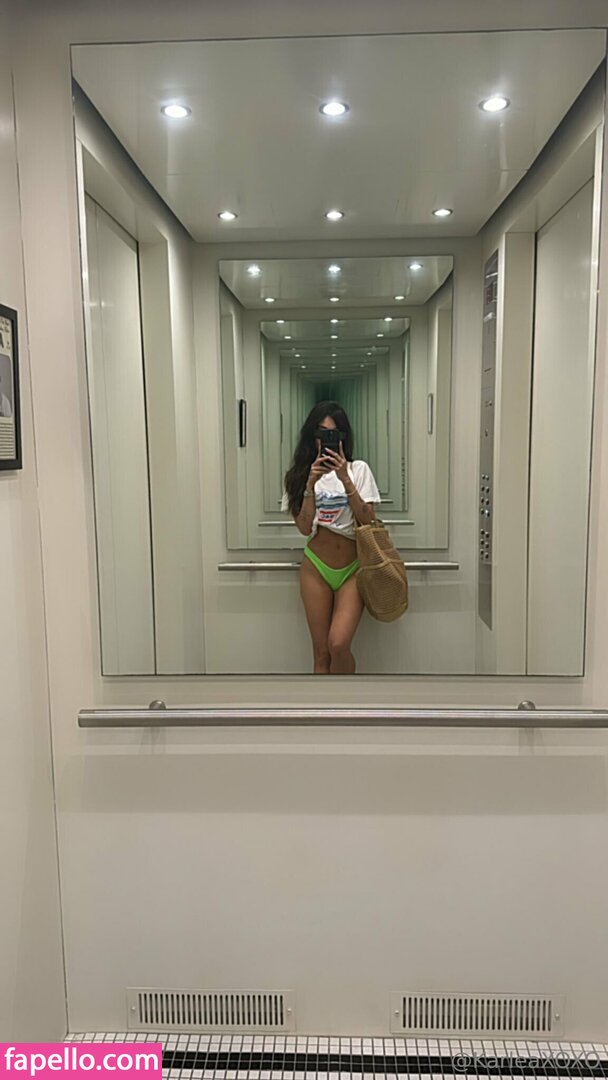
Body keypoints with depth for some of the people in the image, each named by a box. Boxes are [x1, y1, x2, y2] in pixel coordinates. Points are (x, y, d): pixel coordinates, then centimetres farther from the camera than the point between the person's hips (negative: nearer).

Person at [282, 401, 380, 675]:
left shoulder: (358, 469, 0)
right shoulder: (300, 474, 4)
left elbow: (368, 521, -9)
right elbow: (305, 527, -5)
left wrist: (345, 479, -17)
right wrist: (311, 483, -16)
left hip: (353, 568, -1)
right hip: (316, 568, 1)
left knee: (338, 644, -16)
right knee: (321, 653, 3)